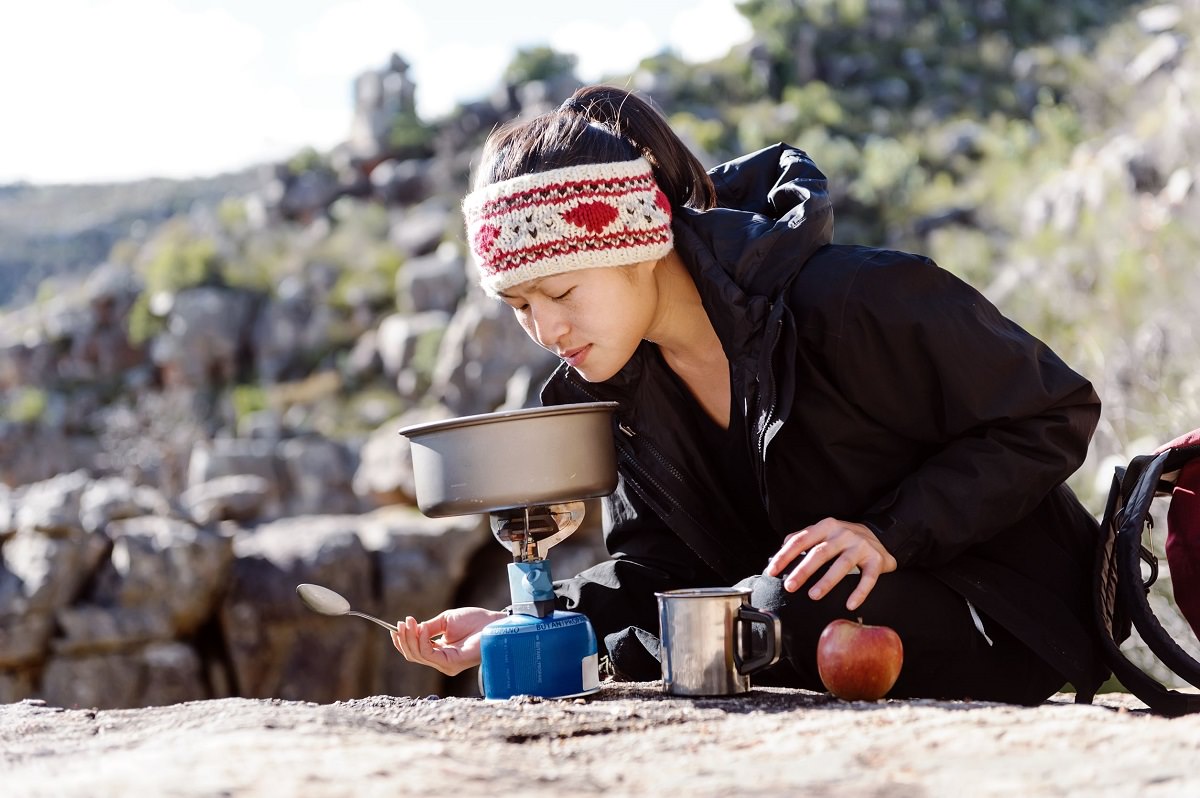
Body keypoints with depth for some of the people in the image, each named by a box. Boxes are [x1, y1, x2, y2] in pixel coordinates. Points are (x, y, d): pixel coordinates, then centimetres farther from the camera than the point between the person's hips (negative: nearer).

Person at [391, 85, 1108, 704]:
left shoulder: (847, 300, -25)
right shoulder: (619, 383, -2)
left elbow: (1055, 414, -18)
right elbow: (657, 561, 2)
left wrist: (889, 534, -27)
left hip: (992, 616, -6)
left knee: (791, 616, -34)